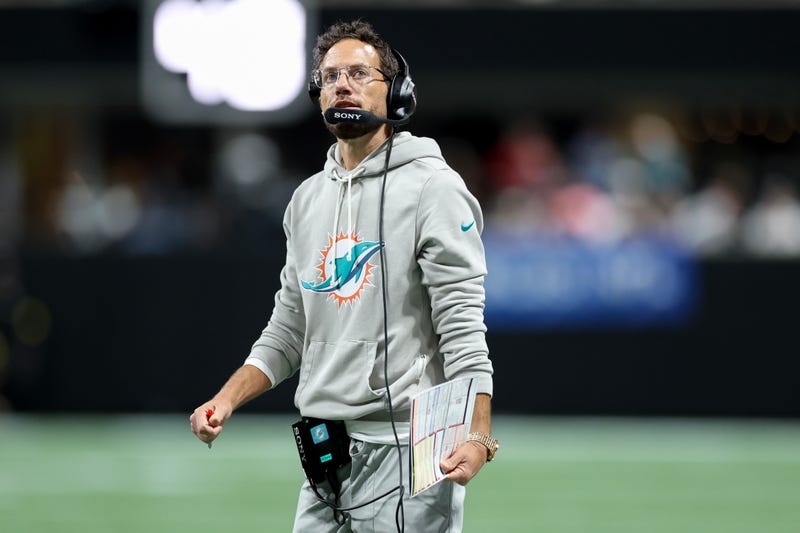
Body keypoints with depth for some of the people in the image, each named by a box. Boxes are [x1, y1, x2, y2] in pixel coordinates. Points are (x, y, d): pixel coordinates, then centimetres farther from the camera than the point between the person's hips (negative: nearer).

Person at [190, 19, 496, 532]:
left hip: (403, 449, -7)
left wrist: (477, 435, -23)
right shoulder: (308, 200, 16)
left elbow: (463, 327, -13)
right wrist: (227, 399, 6)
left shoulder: (432, 187, -5)